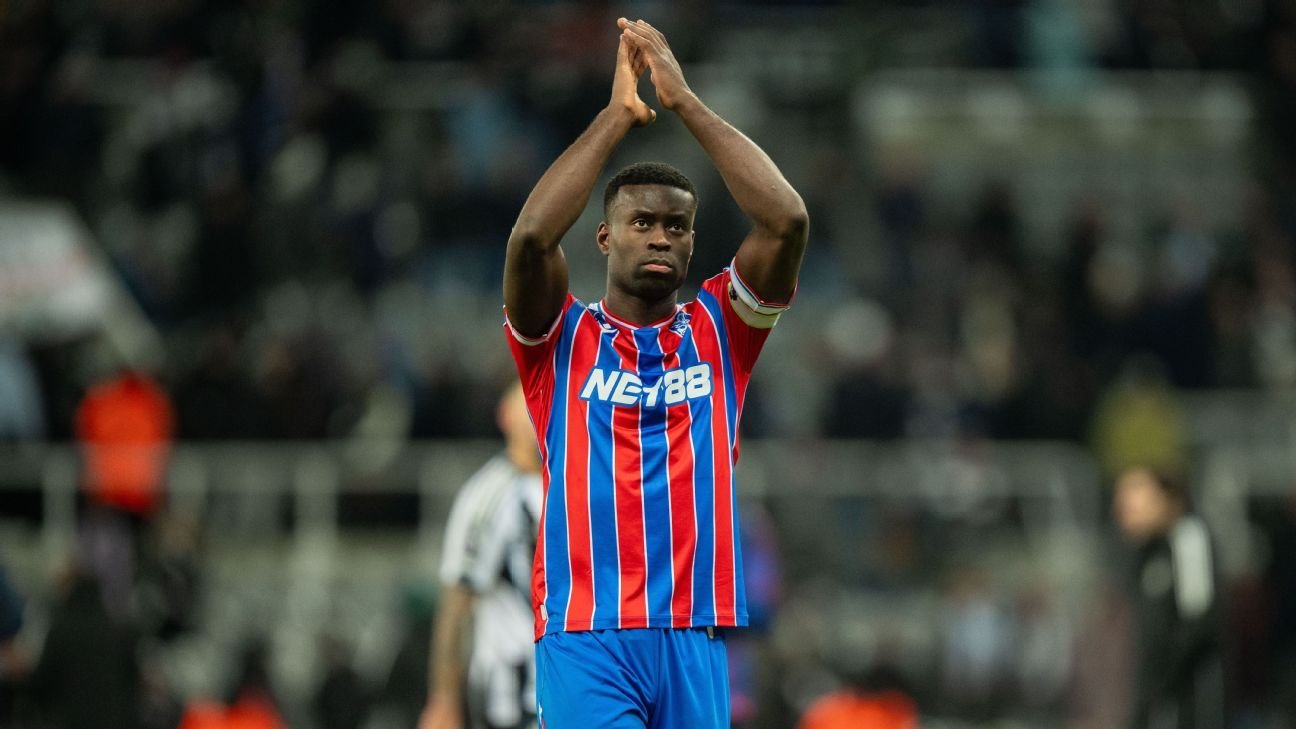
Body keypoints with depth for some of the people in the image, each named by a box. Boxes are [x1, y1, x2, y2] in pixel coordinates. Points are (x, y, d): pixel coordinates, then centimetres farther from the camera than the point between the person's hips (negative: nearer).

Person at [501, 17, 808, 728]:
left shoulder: (718, 331, 12)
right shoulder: (563, 339, 7)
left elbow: (787, 221, -2)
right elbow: (530, 237, -14)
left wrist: (685, 101, -2)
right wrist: (617, 115, -7)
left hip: (696, 637, 3)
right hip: (585, 637, -3)